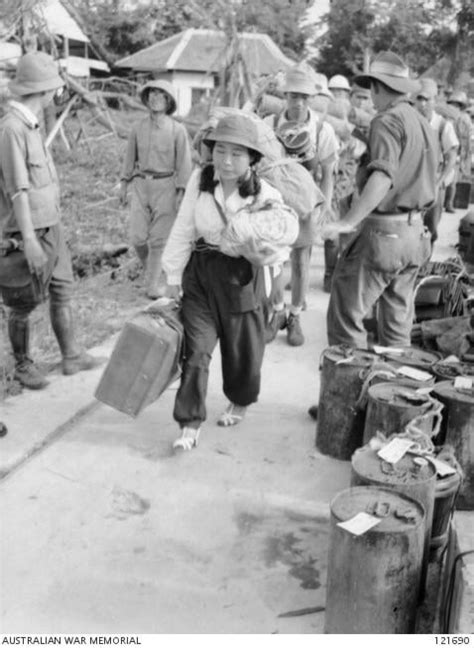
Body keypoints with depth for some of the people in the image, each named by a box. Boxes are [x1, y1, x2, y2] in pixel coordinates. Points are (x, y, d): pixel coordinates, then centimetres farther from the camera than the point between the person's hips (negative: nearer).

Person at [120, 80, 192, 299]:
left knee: (159, 239, -1)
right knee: (137, 237, 0)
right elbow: (130, 157, 14)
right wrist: (124, 184, 13)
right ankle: (152, 270, 27)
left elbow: (184, 163, -4)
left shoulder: (177, 130, -5)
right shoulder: (138, 128, 5)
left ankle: (154, 285, 9)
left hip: (165, 186, -3)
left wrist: (181, 193, -8)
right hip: (140, 184, 3)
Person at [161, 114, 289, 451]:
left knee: (242, 347, 14)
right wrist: (174, 276, 1)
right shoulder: (200, 179, -8)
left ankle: (240, 403, 43)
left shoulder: (266, 195, -12)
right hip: (200, 271, 1)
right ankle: (191, 424, 6)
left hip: (242, 276, -1)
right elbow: (183, 230, -1)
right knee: (196, 349, -4)